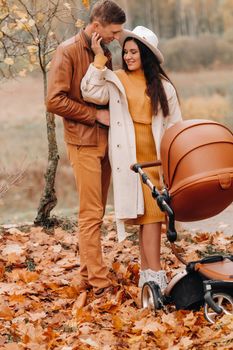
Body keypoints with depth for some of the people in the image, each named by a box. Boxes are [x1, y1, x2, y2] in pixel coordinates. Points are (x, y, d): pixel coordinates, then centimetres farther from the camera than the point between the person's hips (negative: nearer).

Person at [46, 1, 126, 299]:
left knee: (95, 212, 9)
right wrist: (95, 114, -14)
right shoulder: (68, 51, -8)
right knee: (91, 213, -7)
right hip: (84, 142, -7)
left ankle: (87, 276, 15)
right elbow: (55, 100, -15)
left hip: (105, 140, 7)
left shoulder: (104, 53, 14)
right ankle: (99, 282, -6)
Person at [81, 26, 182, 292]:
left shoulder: (162, 86, 11)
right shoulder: (115, 80, 6)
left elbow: (174, 124, 12)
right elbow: (91, 93, -11)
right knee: (148, 212, -8)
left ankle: (147, 272, 7)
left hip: (156, 156, 2)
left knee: (153, 212, -2)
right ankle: (155, 275, -8)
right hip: (129, 157, -2)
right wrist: (99, 57, -9)